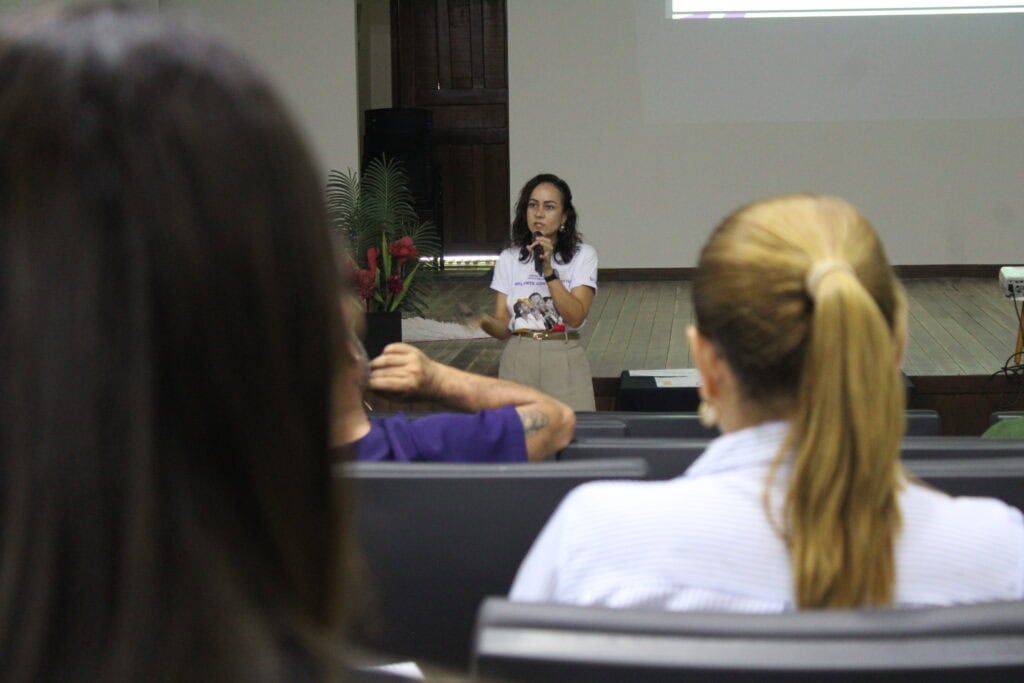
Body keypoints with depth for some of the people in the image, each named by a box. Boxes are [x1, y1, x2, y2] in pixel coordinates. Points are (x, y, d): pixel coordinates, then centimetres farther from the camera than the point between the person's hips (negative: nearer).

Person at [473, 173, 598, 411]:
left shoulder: (582, 255, 0)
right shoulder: (509, 258, 6)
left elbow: (575, 317, -12)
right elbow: (503, 326, 3)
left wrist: (548, 270, -19)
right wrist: (485, 321, -18)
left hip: (565, 358, -2)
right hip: (518, 358, 2)